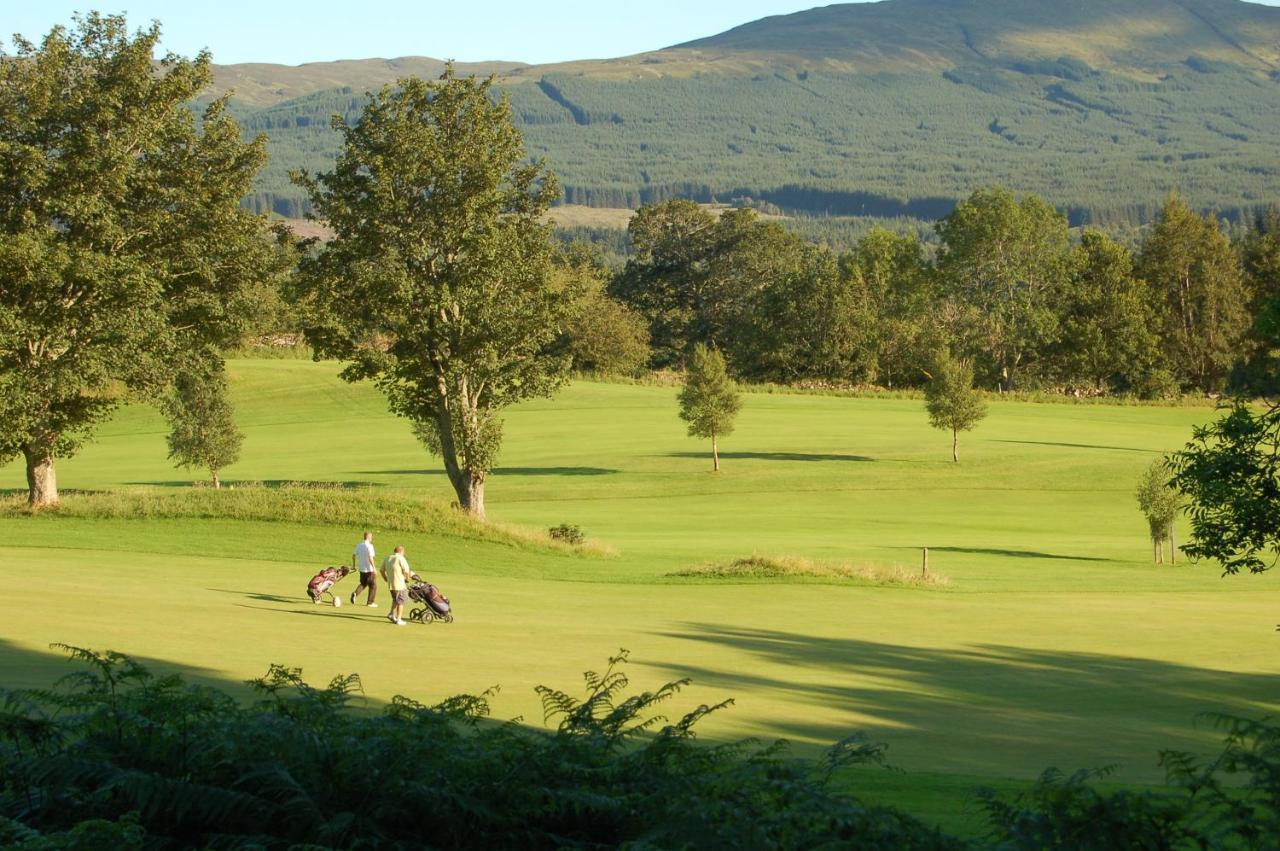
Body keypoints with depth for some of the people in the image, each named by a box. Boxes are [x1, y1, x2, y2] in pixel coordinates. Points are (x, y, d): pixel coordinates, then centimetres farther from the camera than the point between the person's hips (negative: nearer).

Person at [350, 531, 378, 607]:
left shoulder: (359, 545, 7)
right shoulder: (369, 546, -15)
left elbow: (354, 555, 12)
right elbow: (370, 558, -24)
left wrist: (354, 565, 25)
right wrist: (374, 568, -21)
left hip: (361, 569, 7)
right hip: (369, 569, -7)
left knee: (363, 584, 22)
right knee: (373, 586, 8)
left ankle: (355, 593, -5)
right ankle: (370, 602, 11)